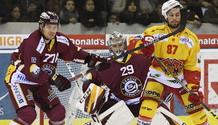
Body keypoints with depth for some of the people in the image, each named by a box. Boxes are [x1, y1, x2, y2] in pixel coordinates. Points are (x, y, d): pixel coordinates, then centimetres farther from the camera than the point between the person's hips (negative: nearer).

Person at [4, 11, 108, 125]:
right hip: (19, 80, -8)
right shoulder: (33, 43, -28)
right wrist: (53, 78, -26)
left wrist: (91, 59, -3)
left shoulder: (59, 40, -5)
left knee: (58, 112, 5)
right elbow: (32, 74, -30)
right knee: (28, 114, -26)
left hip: (39, 82, 8)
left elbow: (74, 53, 12)